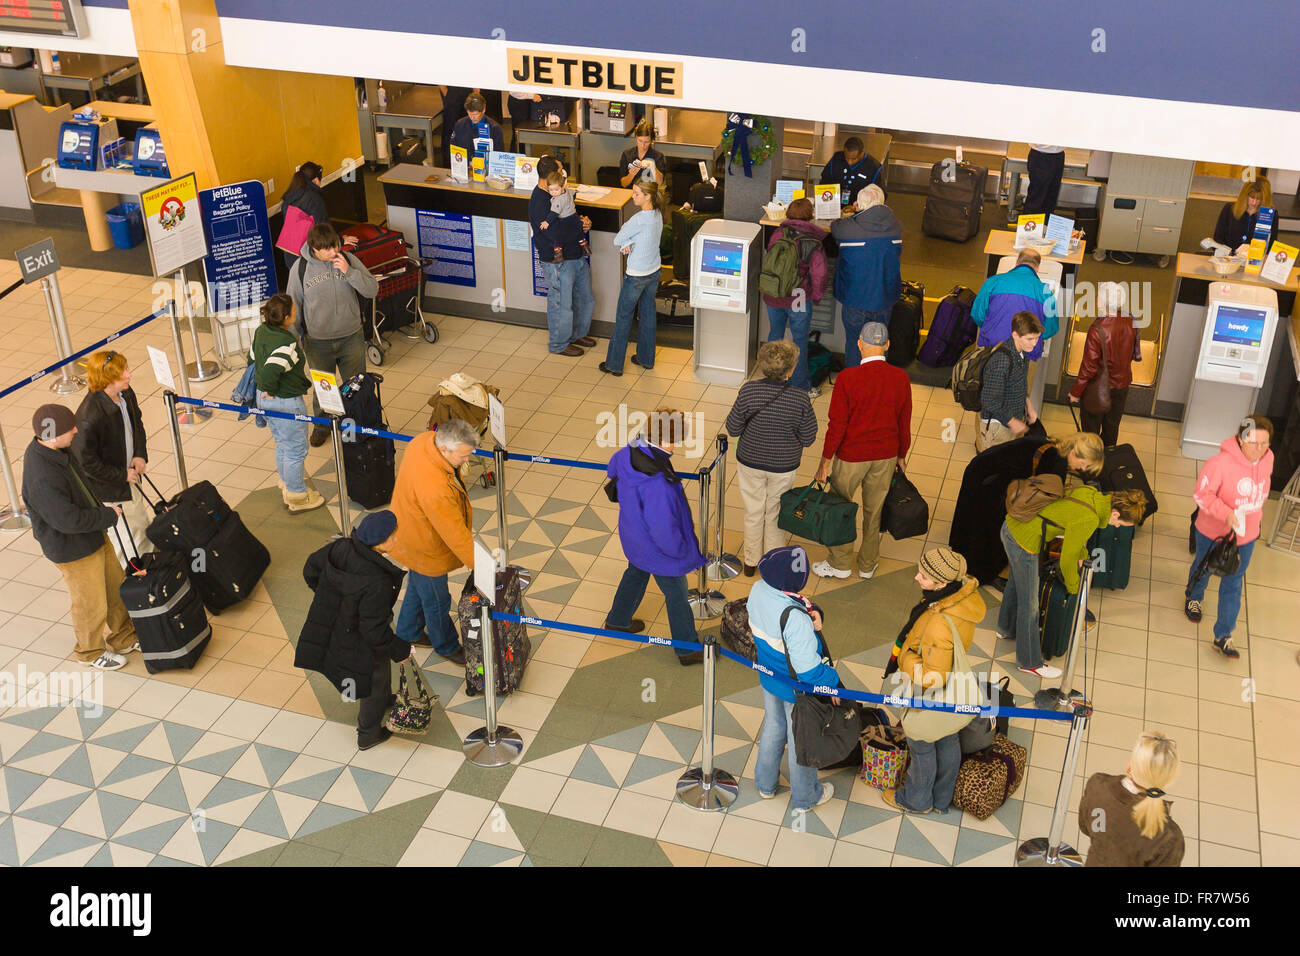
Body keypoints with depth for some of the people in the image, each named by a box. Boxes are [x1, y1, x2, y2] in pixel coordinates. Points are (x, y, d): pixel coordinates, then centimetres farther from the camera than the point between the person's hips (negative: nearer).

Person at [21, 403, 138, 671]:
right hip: (73, 551, -9)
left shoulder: (50, 449, -6)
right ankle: (91, 652, 39)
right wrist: (109, 515, -19)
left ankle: (124, 639, 44)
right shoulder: (41, 479, -37)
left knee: (116, 588, 23)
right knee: (92, 605, 12)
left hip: (94, 537, 9)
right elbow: (68, 520, -32)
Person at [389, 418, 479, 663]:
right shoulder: (435, 489, -45)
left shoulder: (425, 440, -20)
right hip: (426, 550, -9)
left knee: (417, 586, 32)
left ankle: (408, 633, 56)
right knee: (436, 601, 18)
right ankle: (446, 647, 44)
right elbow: (455, 535, -36)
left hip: (411, 531, 9)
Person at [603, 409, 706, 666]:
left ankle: (618, 620, 59)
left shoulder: (629, 452, -19)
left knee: (636, 574, 35)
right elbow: (664, 530, -34)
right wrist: (680, 551, -15)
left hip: (633, 536, 8)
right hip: (658, 549, -8)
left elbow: (613, 468, 7)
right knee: (677, 595, 16)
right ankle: (687, 649, 37)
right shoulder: (657, 484, -44)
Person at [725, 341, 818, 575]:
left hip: (750, 462, 1)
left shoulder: (748, 391, -22)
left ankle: (751, 561, 36)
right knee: (775, 513, 20)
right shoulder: (800, 399, -23)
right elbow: (808, 439, -13)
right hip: (784, 467, 0)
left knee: (753, 512, 20)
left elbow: (733, 429, -12)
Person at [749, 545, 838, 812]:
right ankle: (804, 798, 44)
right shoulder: (795, 620, -40)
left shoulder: (758, 590, -17)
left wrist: (811, 610, -17)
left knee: (773, 726, 30)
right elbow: (808, 669, -32)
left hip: (768, 677, 7)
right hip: (797, 690, -7)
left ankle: (765, 784, 53)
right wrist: (832, 683, -15)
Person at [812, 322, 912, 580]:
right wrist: (901, 456, 16)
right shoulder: (900, 378, -7)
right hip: (886, 455, 4)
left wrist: (825, 461, -5)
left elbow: (837, 425, -15)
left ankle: (840, 564, 26)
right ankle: (868, 564, 31)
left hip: (852, 455, -3)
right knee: (875, 510, 18)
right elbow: (905, 423, 2)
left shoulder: (847, 378, -19)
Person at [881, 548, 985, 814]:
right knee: (947, 742, 27)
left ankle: (917, 800, 46)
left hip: (928, 697, -8)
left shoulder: (939, 624, -43)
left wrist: (906, 658, -20)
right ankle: (942, 799, 50)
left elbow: (933, 678, -35)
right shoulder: (967, 591, -16)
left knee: (921, 748, 19)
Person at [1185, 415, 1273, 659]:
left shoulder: (1267, 459, -10)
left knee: (1233, 584, 9)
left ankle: (1223, 636, 19)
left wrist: (1255, 518, 16)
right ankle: (1194, 598, 57)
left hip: (1246, 535, 4)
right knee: (1203, 568, 24)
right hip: (1213, 532, -4)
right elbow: (1201, 494, -23)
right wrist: (1225, 513, -36)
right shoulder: (1221, 463, -30)